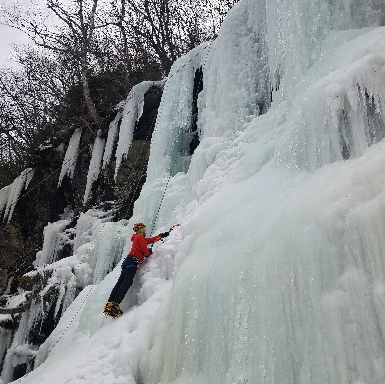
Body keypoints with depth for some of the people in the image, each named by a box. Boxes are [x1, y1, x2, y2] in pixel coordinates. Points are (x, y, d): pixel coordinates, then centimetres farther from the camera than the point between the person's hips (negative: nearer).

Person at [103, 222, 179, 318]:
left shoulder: (139, 238, 32)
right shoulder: (140, 237, 4)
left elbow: (153, 239, 36)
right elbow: (145, 250, -3)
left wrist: (166, 233, 38)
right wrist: (150, 253, 19)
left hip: (128, 261, 9)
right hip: (133, 261, -9)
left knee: (120, 282, -2)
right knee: (127, 282, -20)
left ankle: (109, 305, -10)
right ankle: (114, 305, -33)